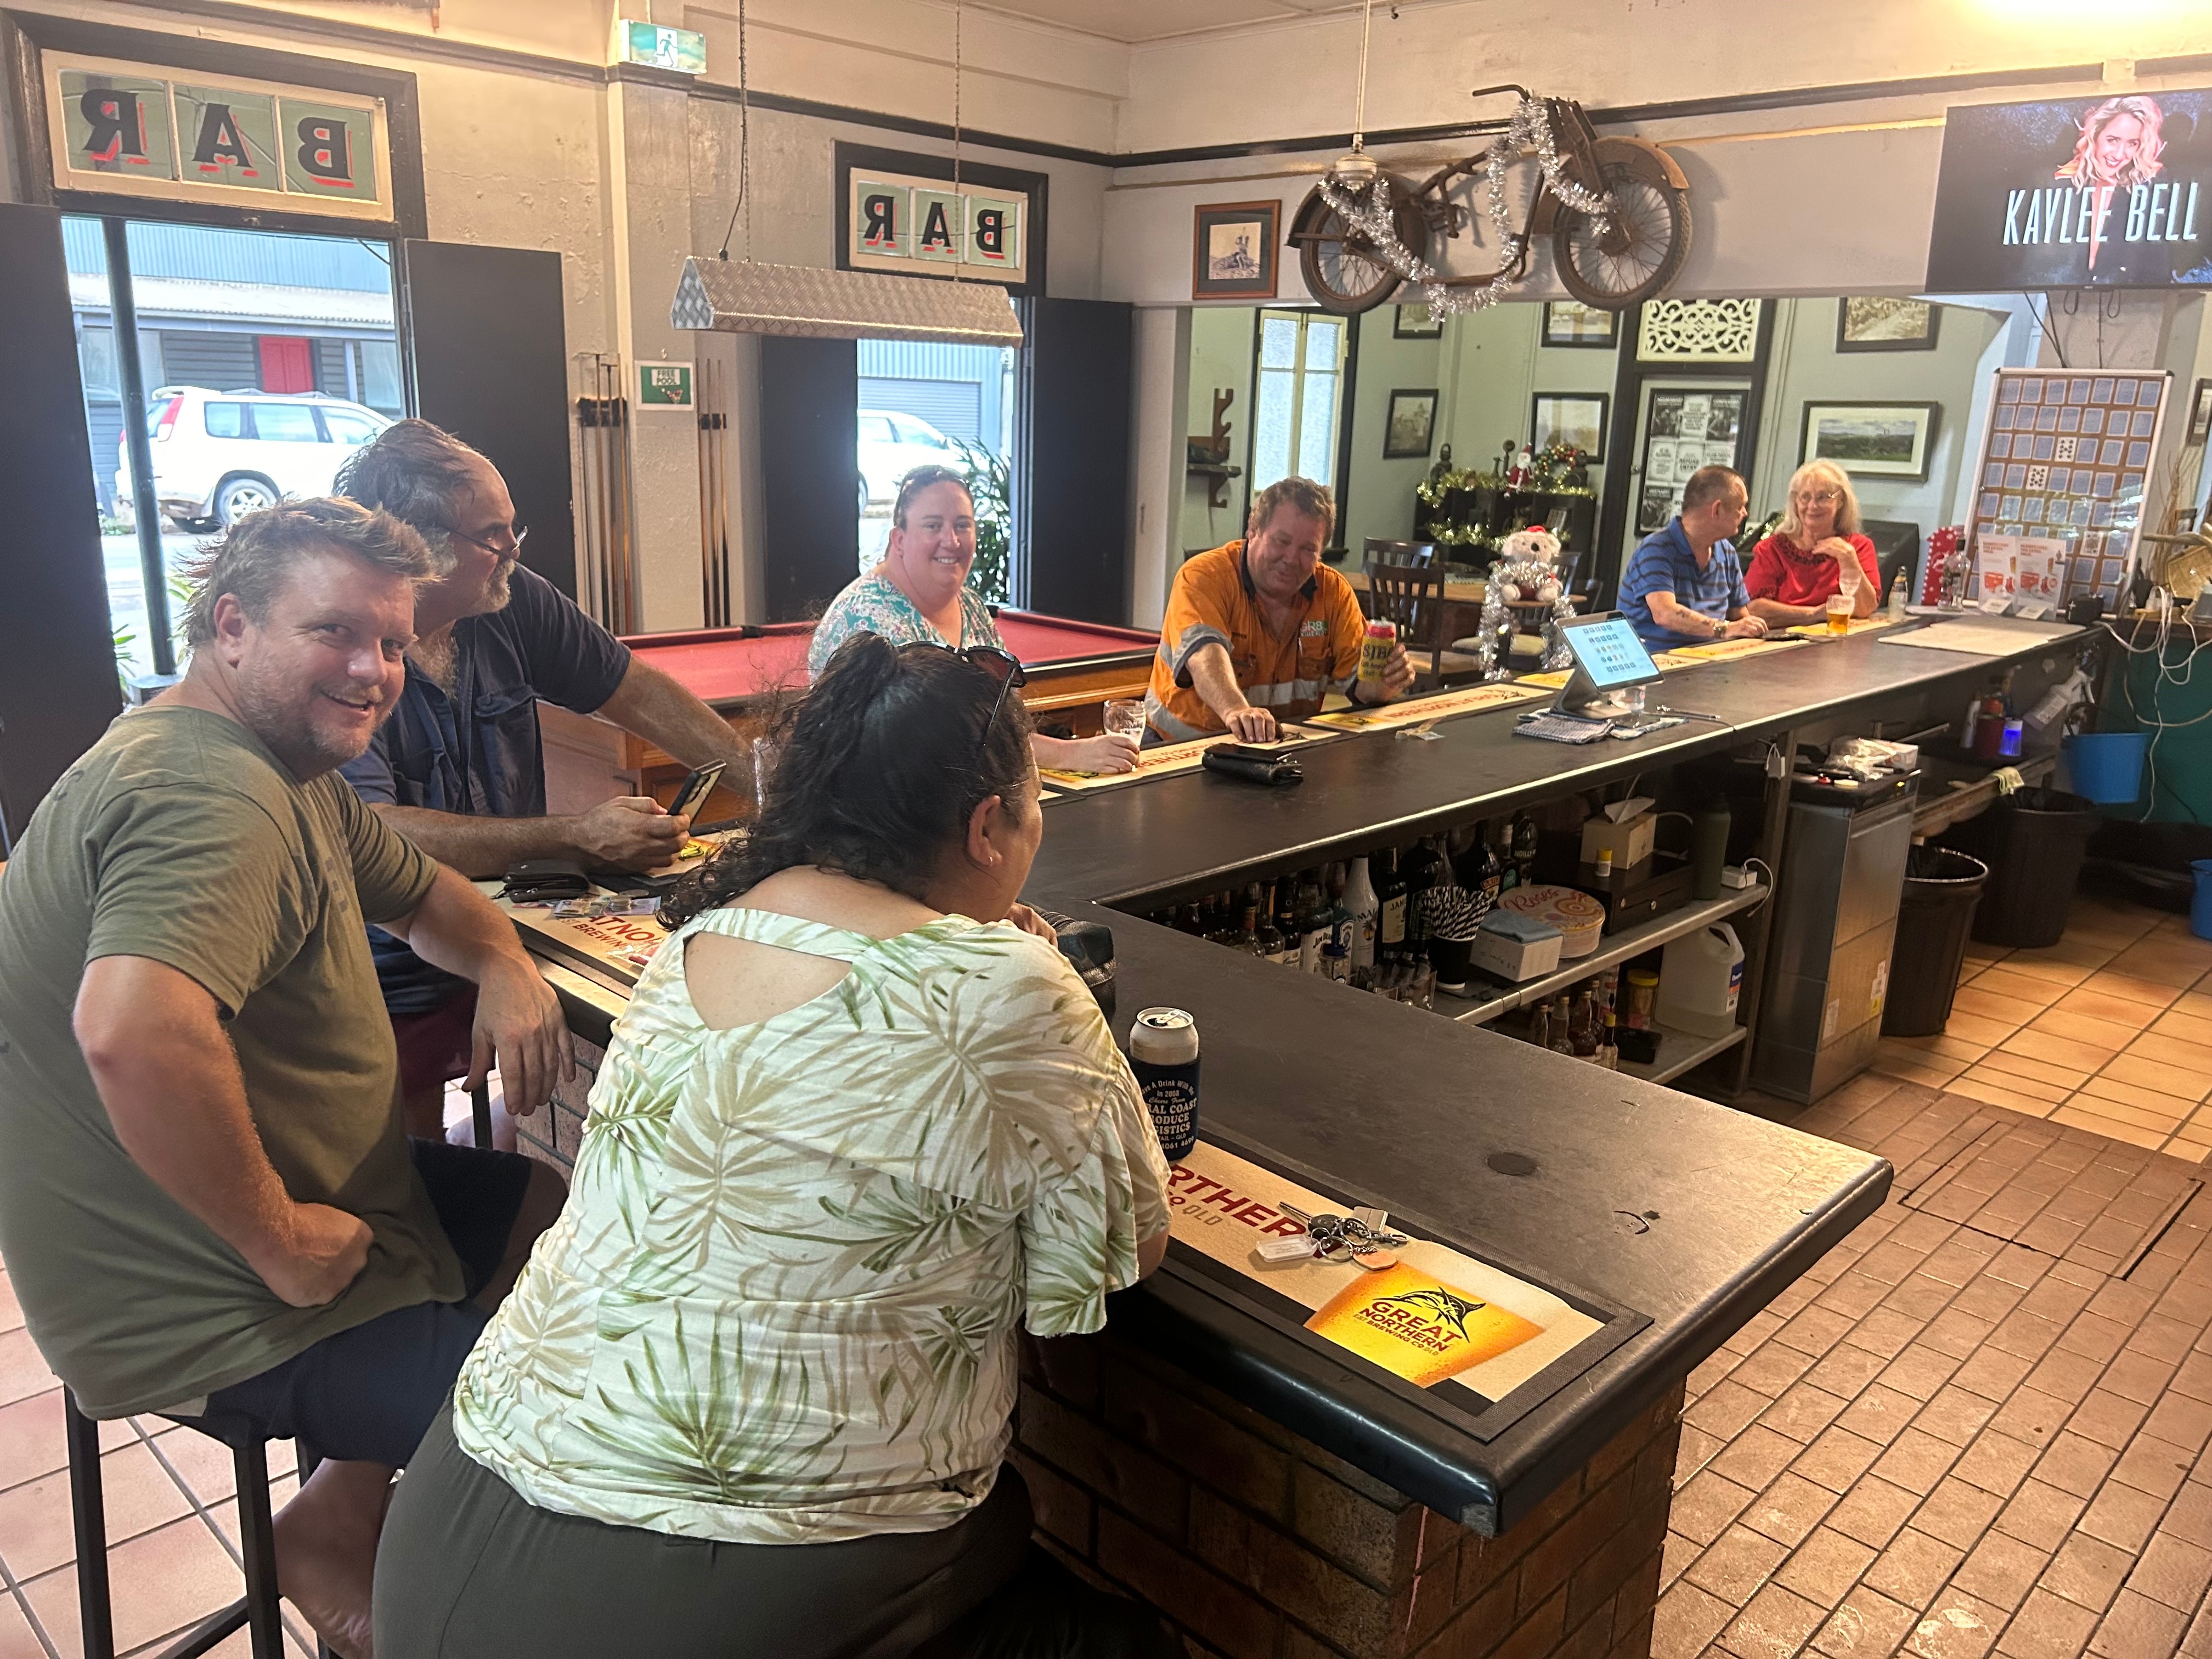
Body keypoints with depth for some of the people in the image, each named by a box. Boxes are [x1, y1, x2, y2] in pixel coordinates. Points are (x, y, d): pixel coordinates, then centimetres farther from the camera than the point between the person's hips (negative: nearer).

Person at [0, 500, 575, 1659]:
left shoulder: (293, 770, 7)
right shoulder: (210, 791, -27)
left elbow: (422, 895, 21)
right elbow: (131, 1029, -44)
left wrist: (506, 966, -2)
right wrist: (280, 1243, -31)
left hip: (315, 1213, 10)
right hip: (215, 1319, -10)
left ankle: (366, 1482, 17)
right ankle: (338, 1524, 10)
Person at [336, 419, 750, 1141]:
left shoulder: (511, 602, -1)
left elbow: (637, 694, 7)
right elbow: (375, 836, -29)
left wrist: (768, 777, -4)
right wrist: (578, 837, -32)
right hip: (402, 994, -5)